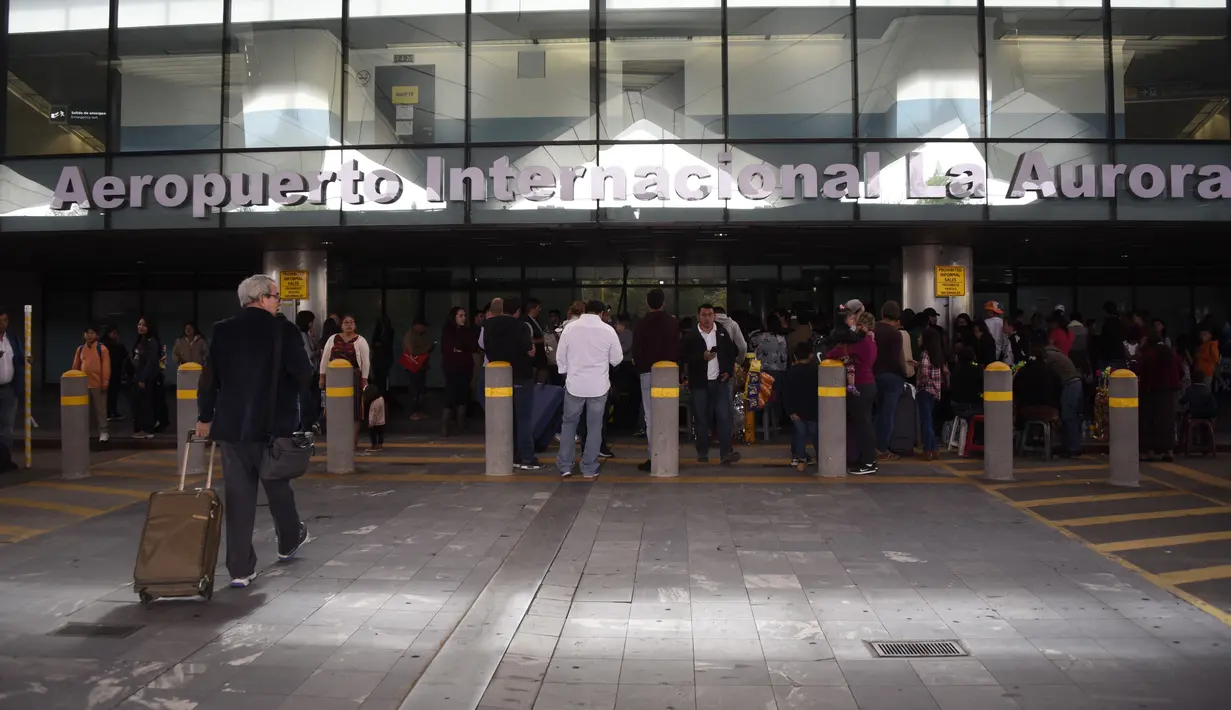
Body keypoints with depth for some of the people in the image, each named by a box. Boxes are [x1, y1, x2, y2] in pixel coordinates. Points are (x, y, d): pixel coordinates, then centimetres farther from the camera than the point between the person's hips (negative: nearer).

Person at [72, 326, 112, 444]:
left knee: (100, 409, 1)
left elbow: (106, 367, -8)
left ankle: (103, 432, 6)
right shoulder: (80, 349, 9)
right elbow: (76, 366, 13)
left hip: (98, 384, -4)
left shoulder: (102, 349, -4)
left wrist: (105, 382, -13)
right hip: (83, 384, 4)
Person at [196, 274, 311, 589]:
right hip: (273, 424, -2)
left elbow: (208, 378, 5)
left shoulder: (221, 331, 2)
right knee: (277, 485, 18)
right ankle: (289, 541, 40)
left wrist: (205, 416, 15)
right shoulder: (283, 330, -10)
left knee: (237, 494, 6)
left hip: (231, 425, 2)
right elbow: (303, 374, -10)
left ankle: (241, 568, 7)